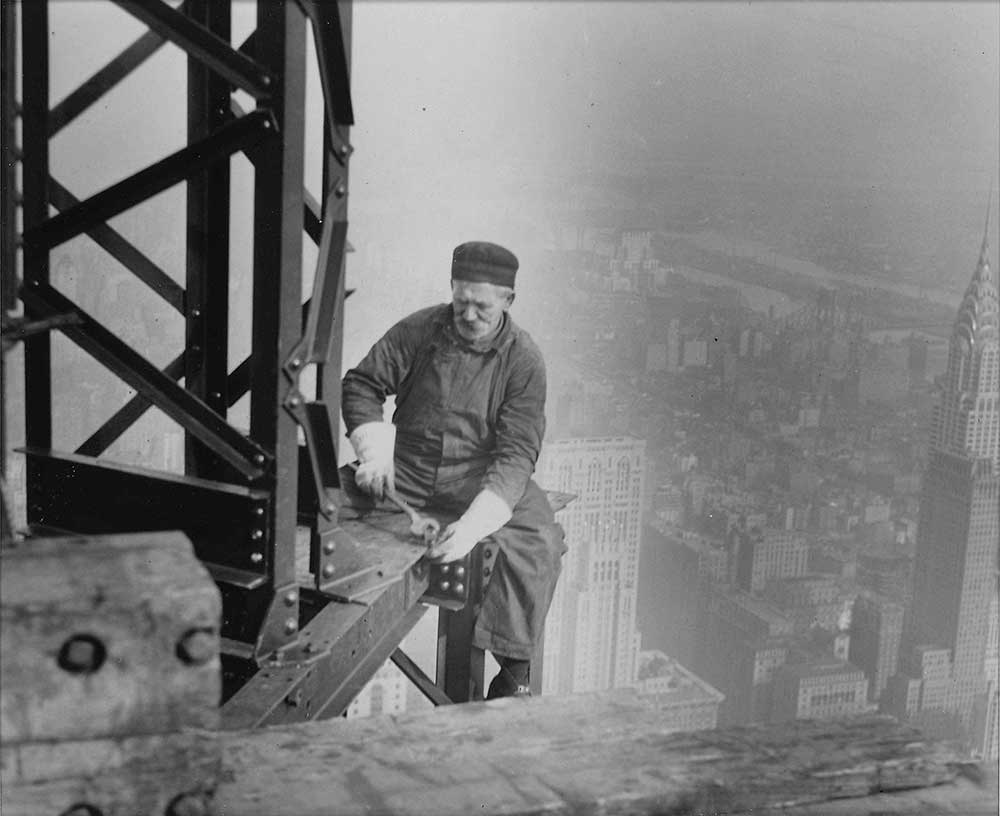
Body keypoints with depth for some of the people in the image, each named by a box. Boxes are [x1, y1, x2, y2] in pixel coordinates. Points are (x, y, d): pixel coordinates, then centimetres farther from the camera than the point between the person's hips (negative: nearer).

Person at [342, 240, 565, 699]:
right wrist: (374, 452, -14)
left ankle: (514, 670, -13)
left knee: (539, 541, -28)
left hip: (483, 477, -2)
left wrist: (472, 524, -30)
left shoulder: (523, 359, -8)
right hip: (407, 471, 2)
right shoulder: (418, 330, -2)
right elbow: (361, 384, 5)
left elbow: (516, 452, -15)